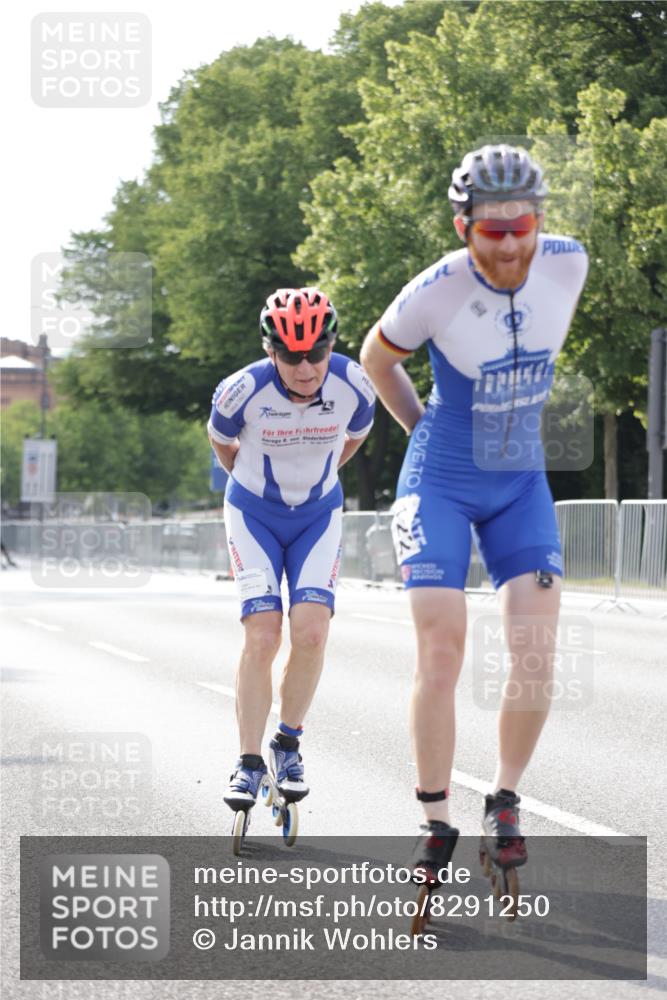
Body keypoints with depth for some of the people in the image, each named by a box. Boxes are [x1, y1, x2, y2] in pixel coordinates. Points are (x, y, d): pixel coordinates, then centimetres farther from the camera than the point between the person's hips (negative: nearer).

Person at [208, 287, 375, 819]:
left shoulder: (353, 386, -21)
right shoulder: (243, 391, -26)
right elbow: (221, 439, 0)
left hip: (319, 515, 2)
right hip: (254, 514, -1)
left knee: (311, 630, -16)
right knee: (262, 637, -14)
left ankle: (289, 745, 4)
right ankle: (249, 764, -3)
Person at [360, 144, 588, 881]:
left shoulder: (567, 264, -13)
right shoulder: (436, 291, -23)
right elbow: (377, 356, -1)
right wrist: (425, 430, 3)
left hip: (522, 486, 3)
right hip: (440, 485, -3)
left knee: (536, 660, -8)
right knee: (441, 658, -10)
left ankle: (504, 803, 12)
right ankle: (435, 825, 3)